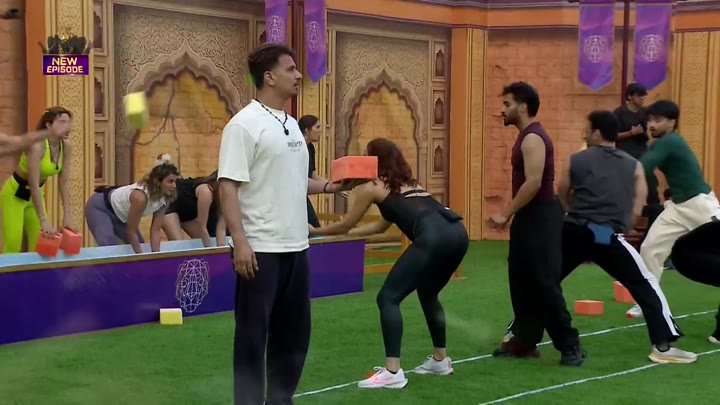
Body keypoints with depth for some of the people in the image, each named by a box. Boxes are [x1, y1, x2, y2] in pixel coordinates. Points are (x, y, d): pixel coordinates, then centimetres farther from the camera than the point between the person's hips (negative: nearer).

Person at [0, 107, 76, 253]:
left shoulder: (66, 146, -11)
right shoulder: (37, 146, -32)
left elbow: (64, 182, -7)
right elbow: (34, 185, -34)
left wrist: (67, 216, -13)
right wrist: (44, 221, -37)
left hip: (35, 195, 7)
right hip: (14, 195, -7)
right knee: (12, 249, -12)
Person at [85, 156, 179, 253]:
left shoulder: (165, 198, -18)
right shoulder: (140, 197, -40)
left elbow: (156, 230, -13)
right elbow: (131, 231, -30)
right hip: (99, 207, -9)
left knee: (141, 247, 8)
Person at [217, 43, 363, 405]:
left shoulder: (291, 124, 14)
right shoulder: (245, 124, -12)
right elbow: (228, 186, -17)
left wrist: (332, 187, 7)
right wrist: (239, 242, -23)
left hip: (295, 247, 9)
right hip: (260, 249, -9)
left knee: (294, 332, 15)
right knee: (253, 334, 0)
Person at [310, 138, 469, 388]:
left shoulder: (371, 187, 14)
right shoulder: (407, 182, 35)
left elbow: (346, 224, 26)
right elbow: (384, 225, 46)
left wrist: (316, 231, 42)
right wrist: (345, 233, 54)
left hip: (434, 237, -8)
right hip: (457, 232, 8)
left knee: (388, 297, -2)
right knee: (428, 294, 29)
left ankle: (392, 372, -11)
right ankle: (440, 360, 36)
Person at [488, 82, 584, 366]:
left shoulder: (533, 138, -17)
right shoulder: (526, 136, 14)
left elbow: (533, 183, -25)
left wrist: (506, 214, -20)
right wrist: (512, 215, 18)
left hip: (541, 217, -11)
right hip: (530, 217, 11)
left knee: (545, 283, -9)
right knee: (522, 281, 13)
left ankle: (570, 345, -3)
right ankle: (525, 341, 19)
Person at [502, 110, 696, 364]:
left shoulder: (576, 161, 11)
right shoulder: (634, 166, 11)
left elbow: (562, 200, 17)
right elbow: (636, 212, 6)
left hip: (574, 233, 1)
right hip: (608, 237, -1)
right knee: (646, 286, 9)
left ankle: (516, 335, 23)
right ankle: (663, 346, 2)